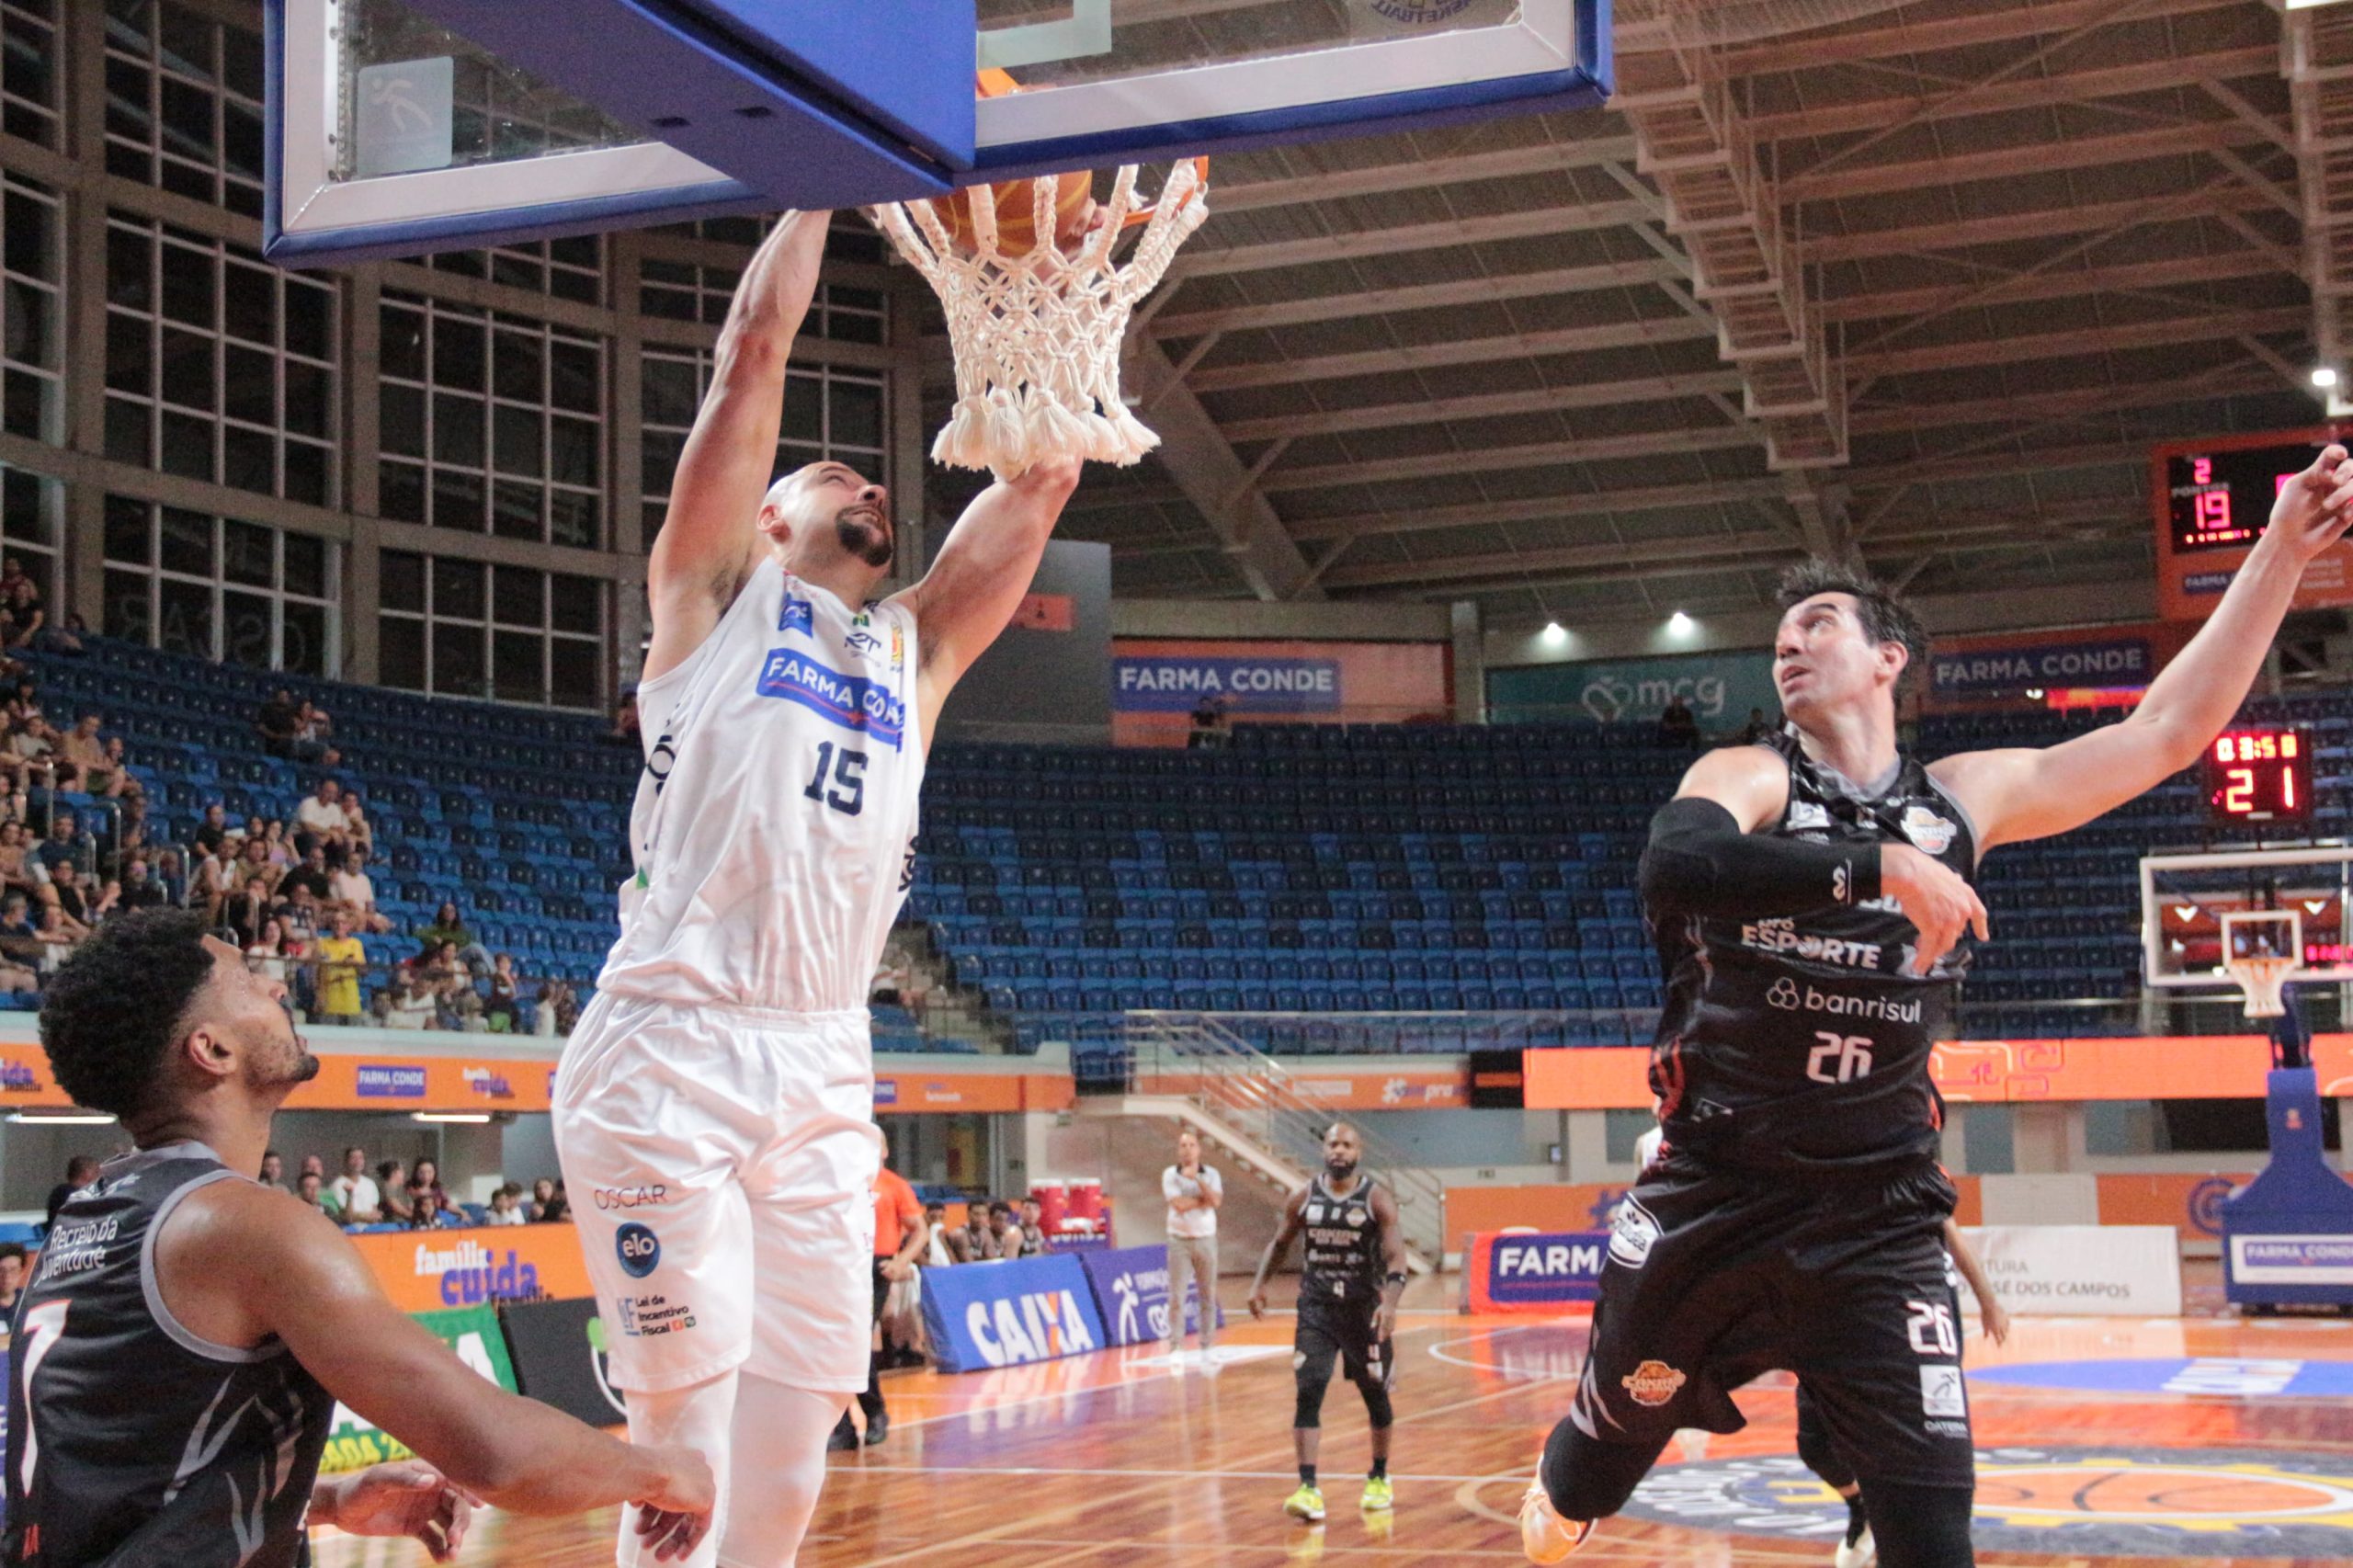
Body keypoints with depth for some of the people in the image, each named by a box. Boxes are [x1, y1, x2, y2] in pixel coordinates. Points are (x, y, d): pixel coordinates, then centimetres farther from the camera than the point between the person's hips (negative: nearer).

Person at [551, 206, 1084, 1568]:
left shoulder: (917, 648, 22)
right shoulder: (719, 588, 11)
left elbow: (1046, 473, 18)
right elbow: (754, 348, 5)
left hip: (826, 1075, 5)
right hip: (672, 1058, -5)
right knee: (684, 1451, -6)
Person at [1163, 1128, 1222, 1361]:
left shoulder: (1211, 1174, 5)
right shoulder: (1170, 1174, -1)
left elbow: (1216, 1200, -12)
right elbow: (1179, 1204, -14)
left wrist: (1196, 1179, -17)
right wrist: (1205, 1199, -7)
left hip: (1206, 1239, 2)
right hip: (1180, 1240, -2)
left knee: (1208, 1296, 4)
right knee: (1177, 1296, -4)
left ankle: (1207, 1348, 11)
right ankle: (1175, 1348, 0)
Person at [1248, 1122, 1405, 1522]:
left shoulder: (1377, 1199, -9)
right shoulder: (1304, 1198, 1)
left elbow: (1396, 1257, -16)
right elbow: (1280, 1242, 15)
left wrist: (1390, 1302, -32)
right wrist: (1259, 1283, 2)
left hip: (1364, 1309, -1)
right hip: (1316, 1309, 1)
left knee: (1376, 1395, 12)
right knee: (1308, 1392, -13)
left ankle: (1379, 1479, 32)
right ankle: (1307, 1488, -16)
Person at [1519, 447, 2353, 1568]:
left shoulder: (1967, 797, 8)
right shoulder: (1748, 777, -4)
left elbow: (2169, 730, 9)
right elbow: (1674, 866, -28)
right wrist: (1881, 866, -31)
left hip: (1877, 1222, 2)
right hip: (1713, 1201, -2)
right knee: (1592, 1471, 13)